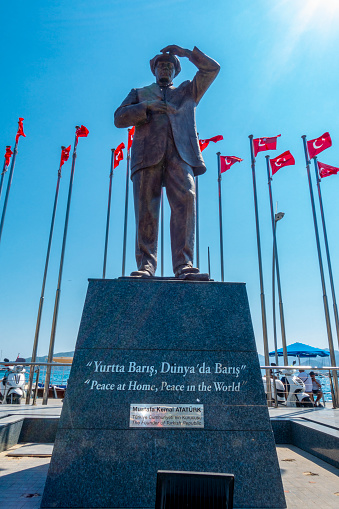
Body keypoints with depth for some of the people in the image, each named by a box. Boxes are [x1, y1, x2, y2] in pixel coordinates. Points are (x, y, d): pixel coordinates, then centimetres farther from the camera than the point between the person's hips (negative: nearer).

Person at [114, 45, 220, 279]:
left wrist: (185, 52, 21)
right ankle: (146, 264, -13)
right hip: (148, 152, 0)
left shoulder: (188, 91, 35)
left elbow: (212, 69, 28)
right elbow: (119, 117, 15)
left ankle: (184, 264, -25)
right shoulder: (139, 92, 32)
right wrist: (147, 106, 0)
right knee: (146, 208, -13)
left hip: (179, 153, 0)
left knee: (186, 200, -20)